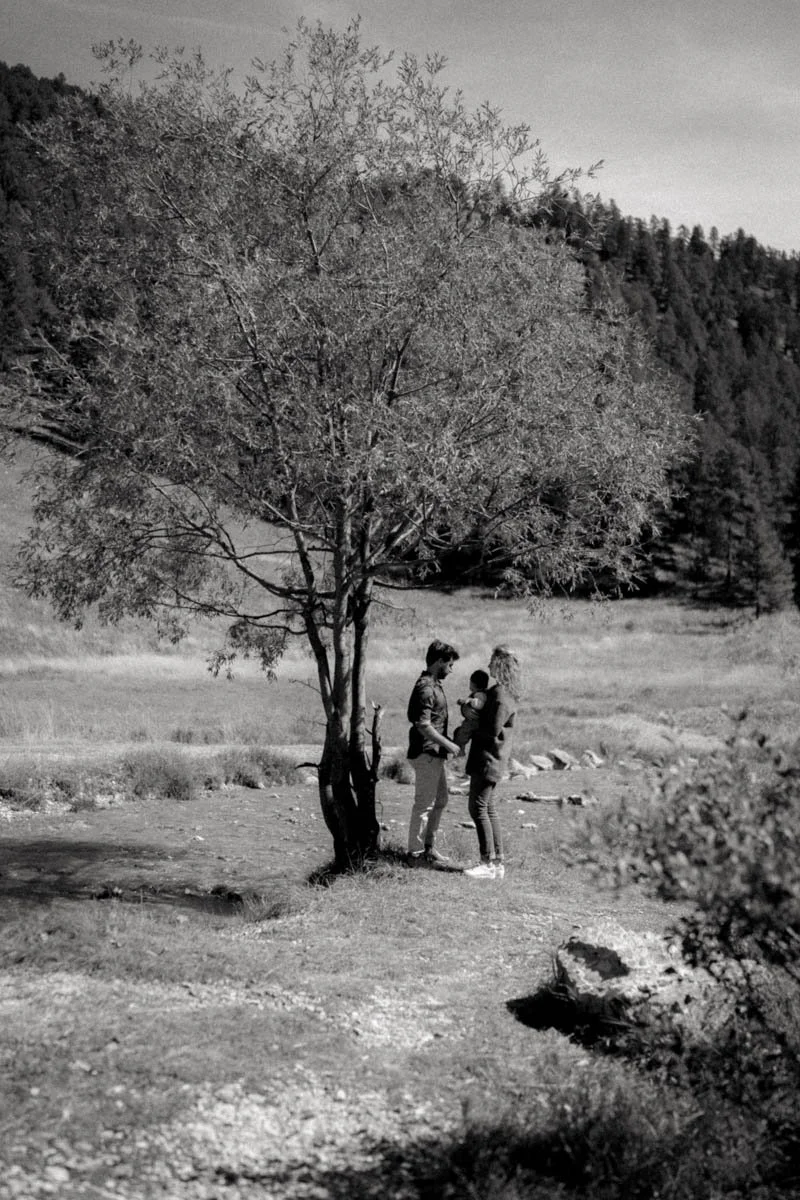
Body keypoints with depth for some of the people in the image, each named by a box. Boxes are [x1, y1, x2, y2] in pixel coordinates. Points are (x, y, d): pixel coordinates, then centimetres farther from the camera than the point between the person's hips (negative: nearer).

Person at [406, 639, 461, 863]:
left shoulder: (434, 685, 13)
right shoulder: (426, 688, -18)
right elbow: (423, 726, -23)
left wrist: (447, 745, 15)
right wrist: (449, 745, -18)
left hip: (435, 754, 10)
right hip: (426, 754, -10)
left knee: (440, 800, 17)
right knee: (424, 803, -2)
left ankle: (428, 846, 27)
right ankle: (416, 852, 6)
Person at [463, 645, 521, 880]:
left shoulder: (501, 695, -18)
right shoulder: (506, 692, 14)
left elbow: (493, 730, -22)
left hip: (488, 758, -10)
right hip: (487, 757, 10)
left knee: (478, 808, -7)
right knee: (490, 810, 13)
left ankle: (488, 864, -5)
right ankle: (497, 862, 17)